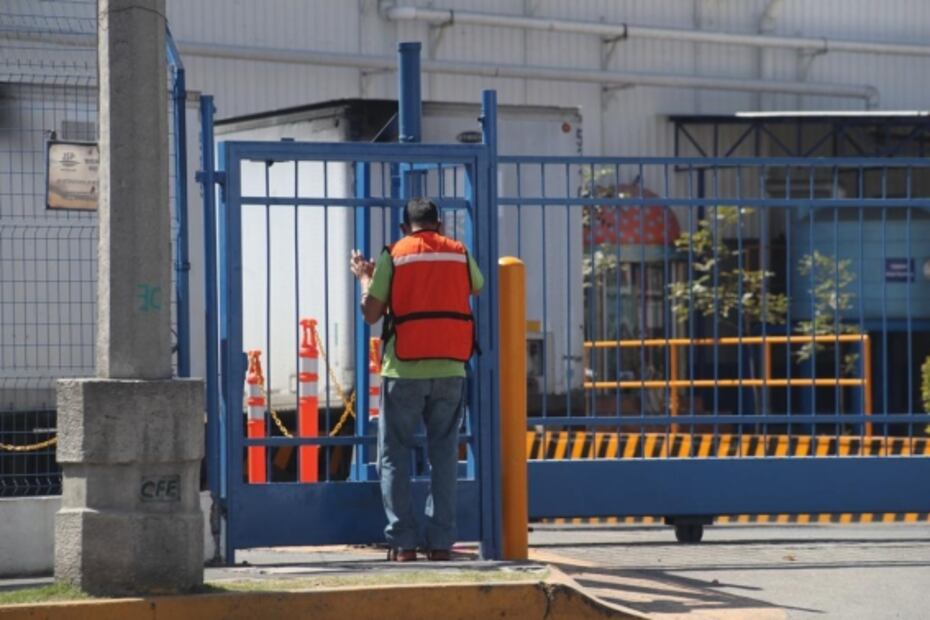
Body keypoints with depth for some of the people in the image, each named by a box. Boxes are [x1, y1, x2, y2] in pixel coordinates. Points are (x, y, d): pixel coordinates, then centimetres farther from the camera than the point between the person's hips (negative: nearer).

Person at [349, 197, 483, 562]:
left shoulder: (393, 256, 0)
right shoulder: (459, 253, 7)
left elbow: (371, 313, -1)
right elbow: (478, 287, 27)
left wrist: (363, 277, 16)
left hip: (404, 371, -2)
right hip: (449, 369, 2)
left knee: (394, 455, 5)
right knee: (444, 455, 8)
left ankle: (402, 541, -2)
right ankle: (440, 541, 3)